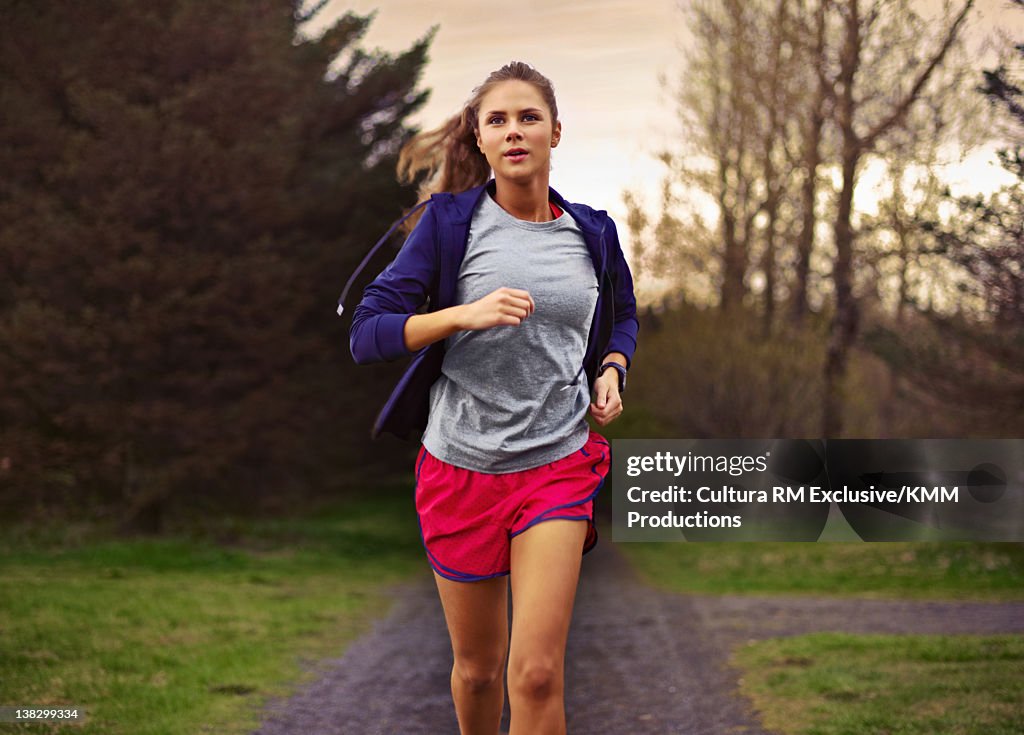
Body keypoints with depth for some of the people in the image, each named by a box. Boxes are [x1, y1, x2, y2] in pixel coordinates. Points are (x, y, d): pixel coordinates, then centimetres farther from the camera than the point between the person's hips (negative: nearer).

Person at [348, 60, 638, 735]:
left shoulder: (592, 234, 4)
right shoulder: (450, 221, -4)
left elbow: (623, 317, 25)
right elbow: (367, 333, -10)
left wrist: (612, 368, 4)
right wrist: (466, 314, -24)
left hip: (557, 466, 0)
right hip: (460, 469, 0)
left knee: (537, 674, -13)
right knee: (478, 669, 12)